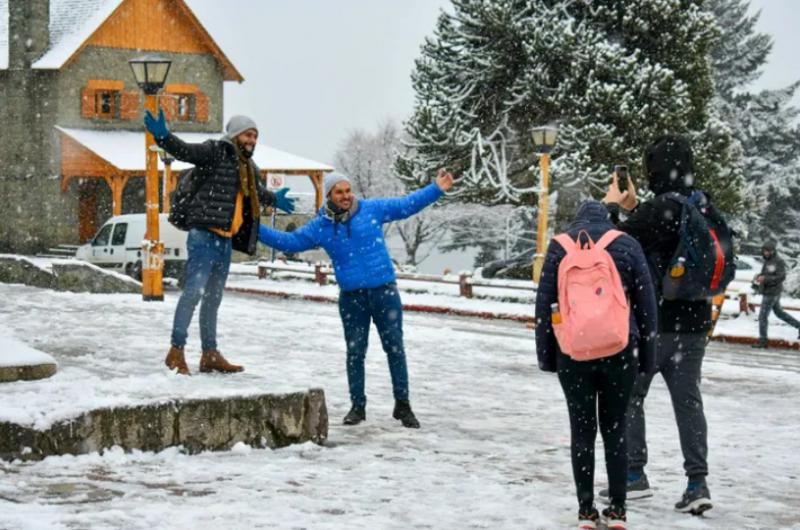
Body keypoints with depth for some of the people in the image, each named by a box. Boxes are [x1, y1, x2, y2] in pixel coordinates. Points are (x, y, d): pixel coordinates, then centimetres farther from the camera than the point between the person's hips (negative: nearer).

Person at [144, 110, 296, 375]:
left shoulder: (248, 167, 21)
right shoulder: (216, 151, -5)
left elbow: (257, 191, 43)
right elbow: (185, 151, -20)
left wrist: (275, 199, 60)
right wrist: (162, 136, -38)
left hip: (225, 240, 9)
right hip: (205, 236, -9)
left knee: (213, 298, 14)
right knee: (194, 291, -14)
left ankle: (210, 355, 20)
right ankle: (176, 350, -10)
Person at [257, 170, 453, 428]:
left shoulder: (373, 209, 1)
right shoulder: (320, 226, 4)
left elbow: (408, 204, 7)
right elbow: (289, 242, 6)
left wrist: (437, 189, 1)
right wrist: (256, 228, -2)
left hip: (384, 291, -1)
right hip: (351, 297, 1)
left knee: (395, 348, 1)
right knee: (355, 352, 5)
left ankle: (403, 405, 11)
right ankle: (357, 406, 18)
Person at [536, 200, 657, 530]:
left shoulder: (559, 246, 4)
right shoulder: (627, 245, 3)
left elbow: (544, 303, 3)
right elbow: (646, 304, 2)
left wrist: (546, 355, 8)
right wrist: (646, 356, 8)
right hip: (619, 350, 0)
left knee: (582, 430, 6)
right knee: (615, 429, 10)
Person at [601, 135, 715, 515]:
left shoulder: (661, 207, -19)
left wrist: (611, 206, 7)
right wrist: (631, 208, 18)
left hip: (654, 320, -7)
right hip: (694, 321, 7)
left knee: (629, 395, 9)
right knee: (688, 399, 8)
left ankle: (634, 474, 13)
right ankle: (697, 483, 2)